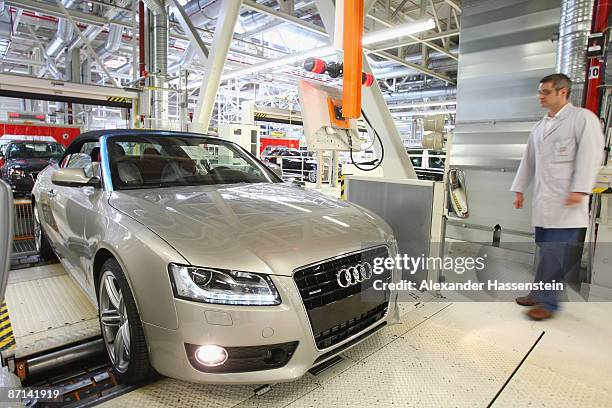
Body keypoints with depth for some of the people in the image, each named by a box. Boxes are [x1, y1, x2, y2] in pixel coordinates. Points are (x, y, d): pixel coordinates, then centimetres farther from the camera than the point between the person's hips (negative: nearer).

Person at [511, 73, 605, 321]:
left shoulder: (583, 118, 0)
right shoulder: (540, 127, 20)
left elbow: (591, 154, -9)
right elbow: (528, 159, 22)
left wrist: (580, 189, -18)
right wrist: (519, 189, 19)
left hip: (567, 199, -6)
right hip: (543, 199, 6)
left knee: (557, 252, -7)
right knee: (545, 249, 10)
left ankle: (547, 301, -1)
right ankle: (541, 294, 18)